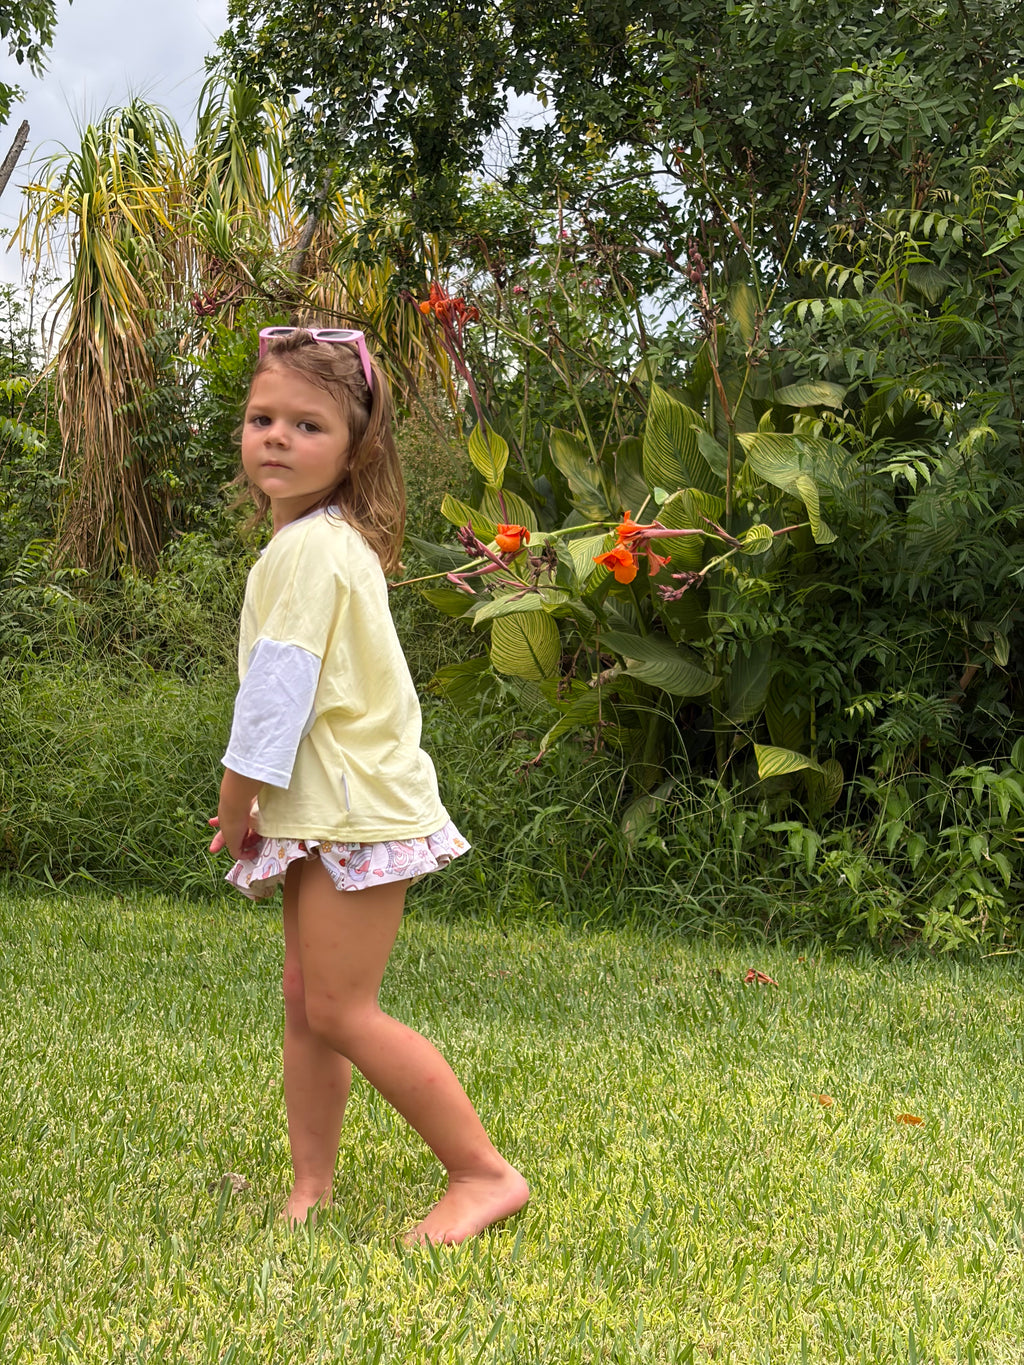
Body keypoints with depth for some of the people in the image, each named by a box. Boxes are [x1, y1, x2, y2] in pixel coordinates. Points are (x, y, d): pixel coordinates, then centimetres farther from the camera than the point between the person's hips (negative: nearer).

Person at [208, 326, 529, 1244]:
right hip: (332, 812, 10)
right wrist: (256, 810, 18)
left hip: (357, 813, -10)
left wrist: (233, 813, -6)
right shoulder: (334, 540, 14)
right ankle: (310, 1188, 18)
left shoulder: (309, 548, -18)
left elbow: (276, 695, -18)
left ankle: (486, 1174, -2)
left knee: (341, 1011, -8)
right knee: (306, 1002, 11)